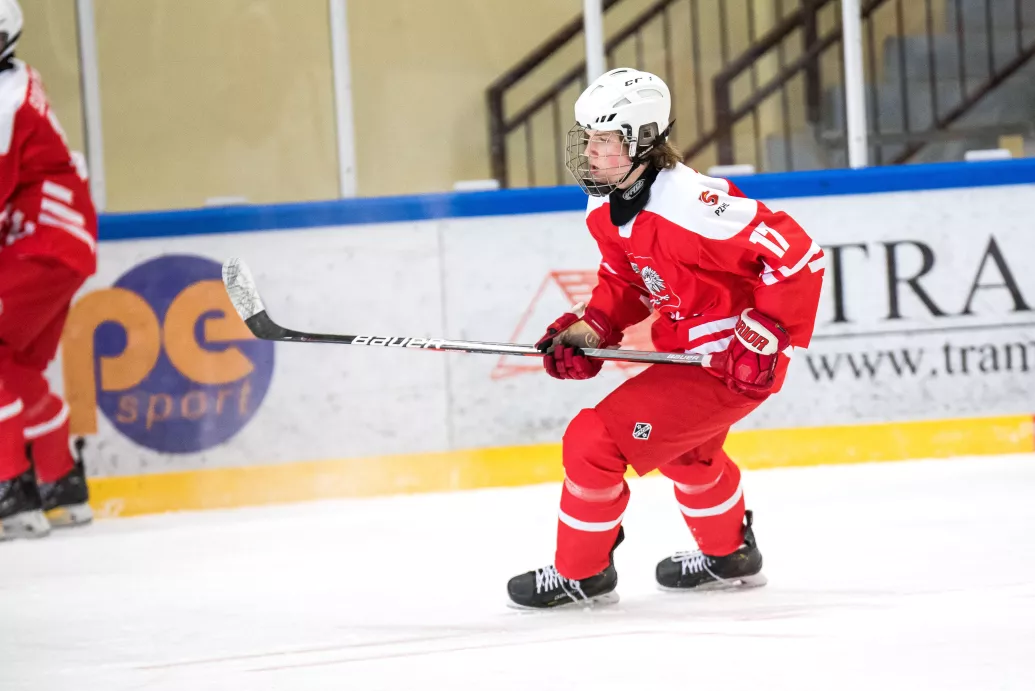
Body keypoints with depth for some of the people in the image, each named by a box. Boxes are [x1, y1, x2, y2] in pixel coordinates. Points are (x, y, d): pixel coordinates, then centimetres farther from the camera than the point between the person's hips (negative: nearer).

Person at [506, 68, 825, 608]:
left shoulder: (688, 204, -31)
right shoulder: (604, 209, -2)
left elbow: (796, 254, -31)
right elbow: (624, 280, 14)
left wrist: (761, 336, -28)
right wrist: (590, 328, -4)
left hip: (730, 358, -10)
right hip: (688, 348, 10)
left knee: (594, 441, -12)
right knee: (683, 447, 35)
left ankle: (581, 574, 8)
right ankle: (728, 555, 60)